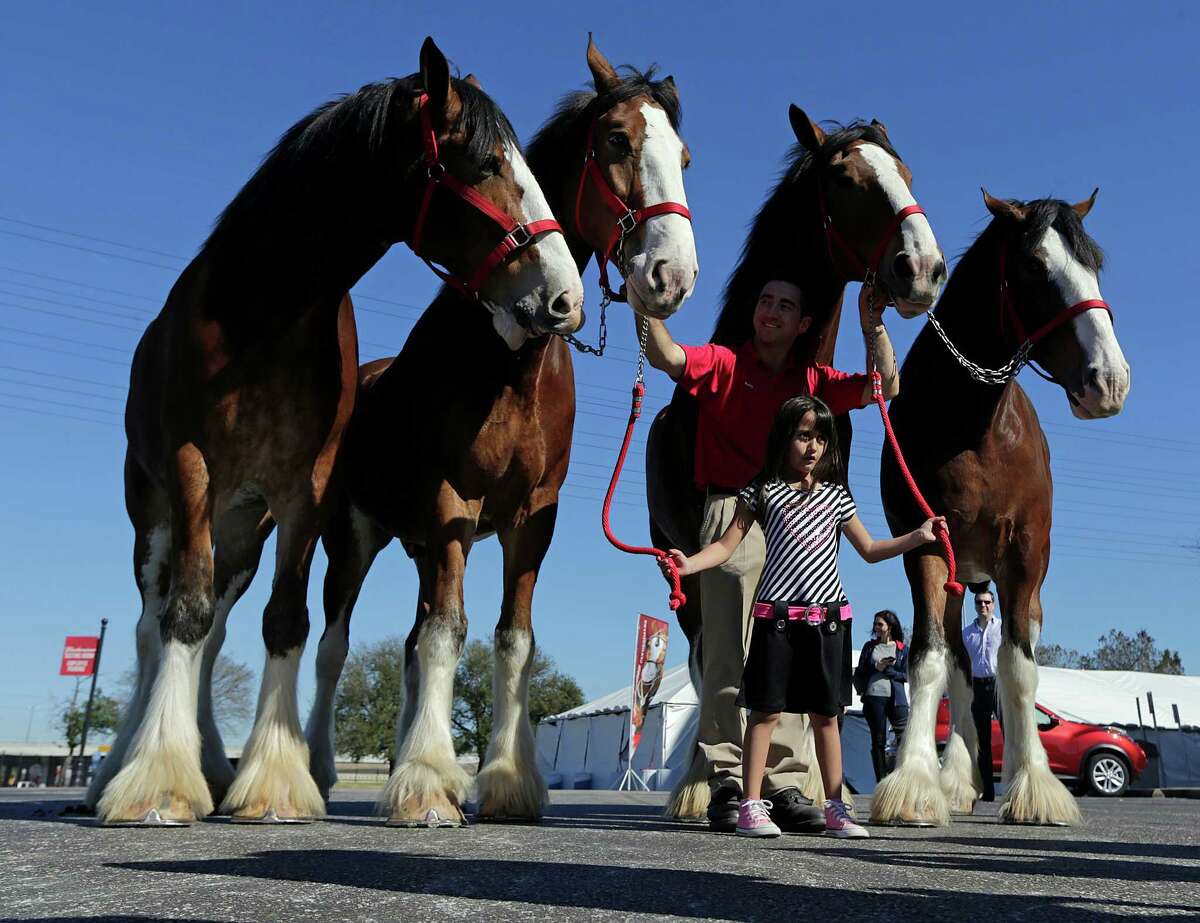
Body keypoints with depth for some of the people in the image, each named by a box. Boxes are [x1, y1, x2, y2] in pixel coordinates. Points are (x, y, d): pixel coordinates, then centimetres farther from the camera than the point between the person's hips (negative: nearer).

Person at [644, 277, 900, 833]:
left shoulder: (813, 382, 18)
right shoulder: (724, 365, 9)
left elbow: (884, 386, 10)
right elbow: (664, 357, -7)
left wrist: (871, 322, 2)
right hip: (734, 514, -4)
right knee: (730, 651, -8)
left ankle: (785, 785, 6)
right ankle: (727, 784, -5)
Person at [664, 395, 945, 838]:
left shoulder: (836, 496, 13)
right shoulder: (763, 491, 4)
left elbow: (869, 550, 22)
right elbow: (727, 545, -1)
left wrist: (918, 536, 12)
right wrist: (689, 562, -18)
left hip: (827, 617, 3)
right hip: (776, 616, -3)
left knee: (825, 714, 8)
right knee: (766, 710, -2)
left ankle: (835, 809, 15)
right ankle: (751, 806, 5)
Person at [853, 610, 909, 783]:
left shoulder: (902, 649, 9)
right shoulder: (869, 646, 13)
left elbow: (906, 676, 3)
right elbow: (859, 672, 9)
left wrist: (887, 669, -9)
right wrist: (876, 667, -6)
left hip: (896, 697, -1)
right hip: (873, 697, 1)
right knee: (878, 741, 3)